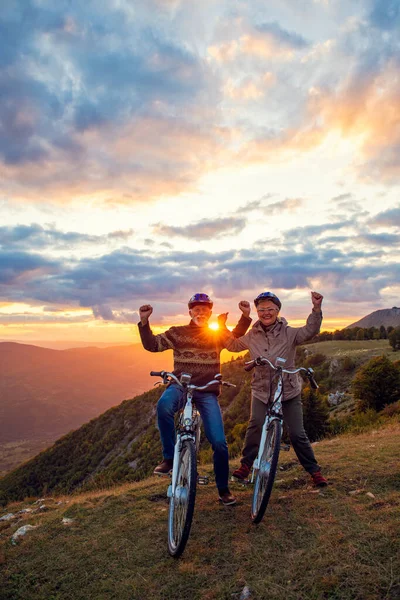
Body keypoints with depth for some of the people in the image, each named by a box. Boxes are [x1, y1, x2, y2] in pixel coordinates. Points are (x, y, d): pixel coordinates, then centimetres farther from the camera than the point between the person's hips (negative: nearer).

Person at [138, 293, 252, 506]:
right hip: (180, 386, -1)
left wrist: (246, 316, -1)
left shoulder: (217, 334, 10)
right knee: (164, 406, -37)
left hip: (207, 392, 1)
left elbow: (237, 340, 11)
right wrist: (144, 321, -11)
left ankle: (223, 489, 18)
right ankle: (169, 457, -16)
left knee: (219, 442, -6)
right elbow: (151, 344, 2)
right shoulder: (177, 333, 5)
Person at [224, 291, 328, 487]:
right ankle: (246, 465, 16)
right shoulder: (252, 336, -1)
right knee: (255, 427, -5)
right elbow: (233, 345, 10)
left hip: (289, 391, -1)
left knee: (297, 434, 3)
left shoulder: (288, 333, -8)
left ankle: (314, 470, 23)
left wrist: (317, 308, -35)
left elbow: (310, 331, -22)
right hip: (261, 391, 2)